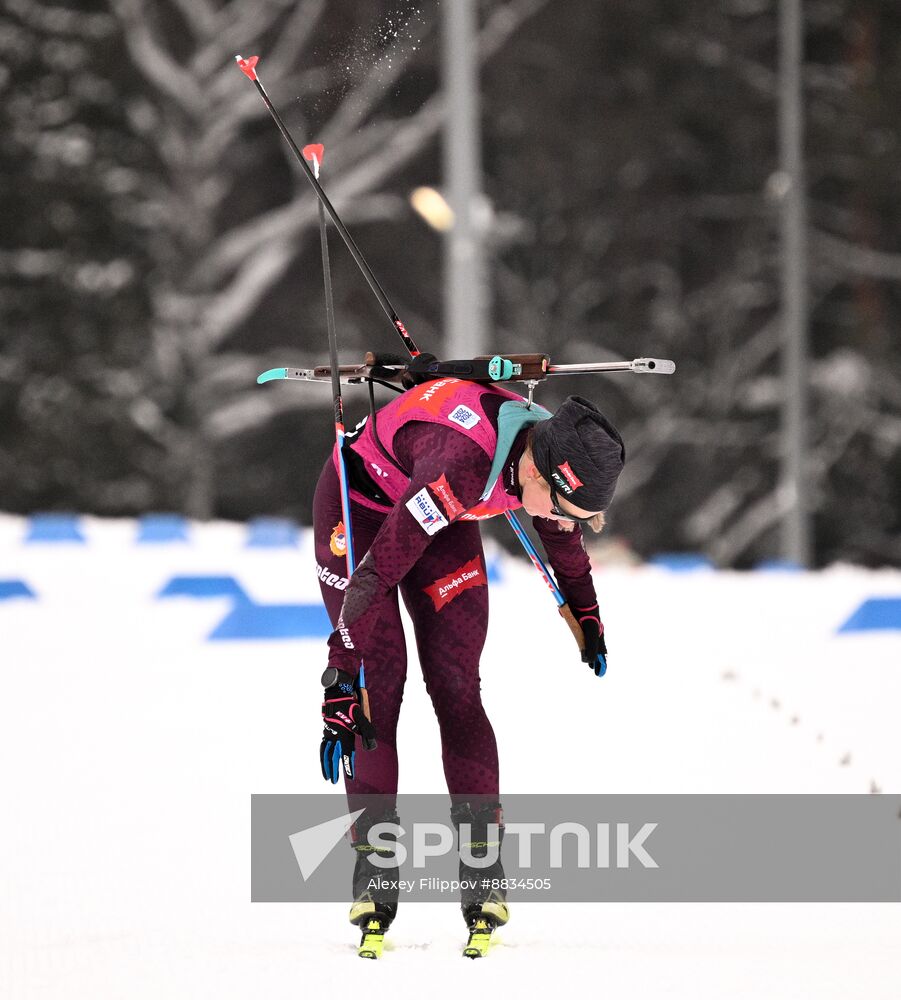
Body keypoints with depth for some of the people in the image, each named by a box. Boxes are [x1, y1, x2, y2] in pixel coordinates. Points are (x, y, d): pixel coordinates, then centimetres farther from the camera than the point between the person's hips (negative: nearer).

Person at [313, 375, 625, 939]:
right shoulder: (461, 464, -43)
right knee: (380, 679, -12)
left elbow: (562, 535, 5)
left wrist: (587, 614, 21)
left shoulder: (552, 461, -21)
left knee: (456, 686, -6)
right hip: (359, 504, -5)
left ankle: (482, 856, -5)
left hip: (441, 517, 5)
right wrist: (341, 683, -43)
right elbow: (379, 569, -42)